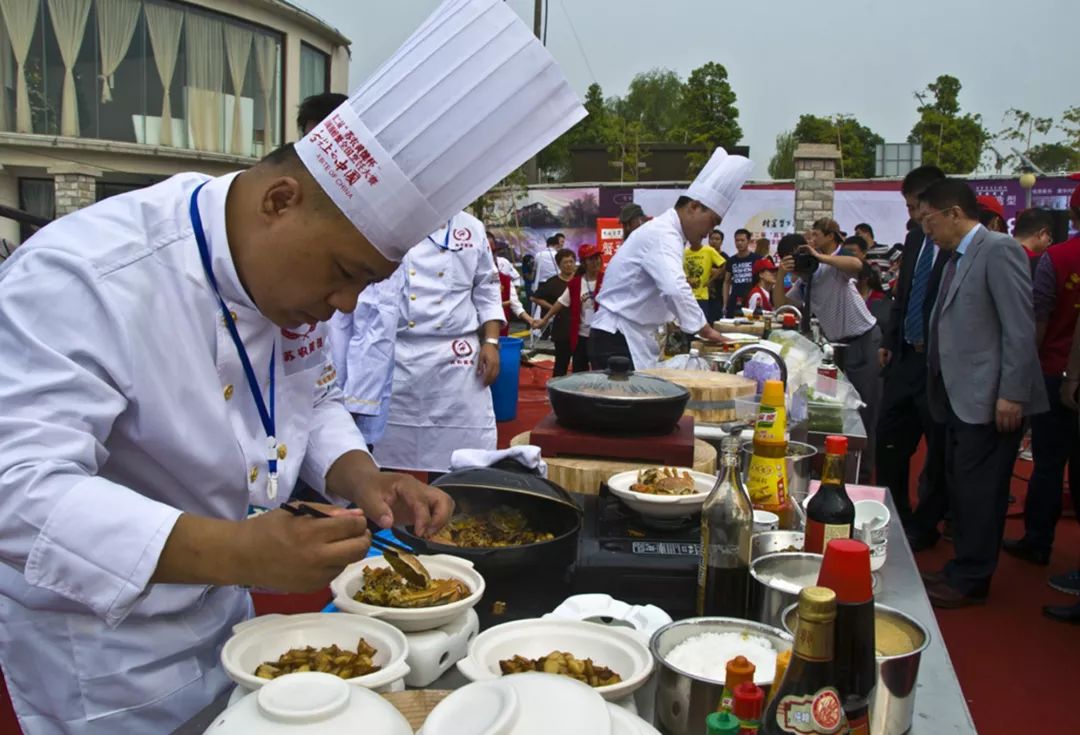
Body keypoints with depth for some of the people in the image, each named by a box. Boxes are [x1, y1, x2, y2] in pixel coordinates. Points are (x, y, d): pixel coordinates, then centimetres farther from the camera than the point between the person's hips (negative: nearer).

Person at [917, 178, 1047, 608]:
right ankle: (963, 570, 27)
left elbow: (1020, 328, -17)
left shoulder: (998, 250, -12)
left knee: (978, 491, -1)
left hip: (989, 399, -9)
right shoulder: (956, 258, 15)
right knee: (960, 487, 15)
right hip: (961, 397, 9)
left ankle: (969, 581, 10)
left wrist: (1011, 395, -20)